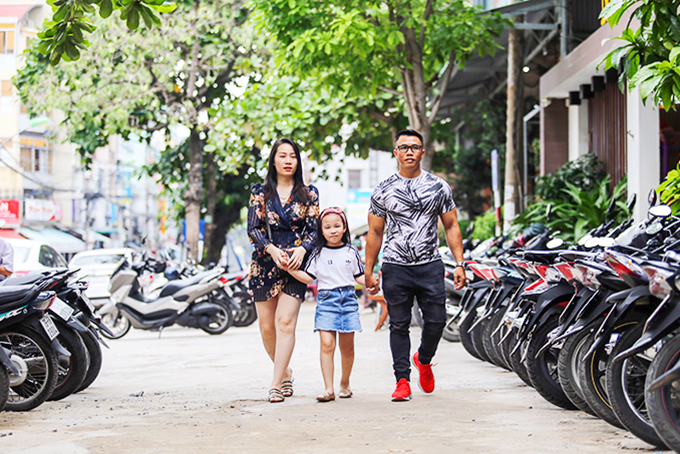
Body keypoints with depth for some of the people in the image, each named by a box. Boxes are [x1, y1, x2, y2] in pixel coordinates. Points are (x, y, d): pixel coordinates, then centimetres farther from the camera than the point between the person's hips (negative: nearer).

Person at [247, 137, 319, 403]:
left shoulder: (309, 194, 9)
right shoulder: (260, 192, 8)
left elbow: (314, 229, 6)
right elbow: (253, 229, 2)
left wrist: (301, 249, -14)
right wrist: (272, 250, -14)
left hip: (295, 265, -1)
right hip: (265, 264, 1)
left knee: (285, 322, -15)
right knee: (267, 327, 2)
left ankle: (276, 383, -14)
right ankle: (285, 373, 24)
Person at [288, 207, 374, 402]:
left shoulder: (351, 252, 8)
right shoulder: (318, 254, 6)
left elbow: (359, 276, 12)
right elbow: (308, 277, 5)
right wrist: (290, 269, -8)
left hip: (348, 298, 1)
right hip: (326, 300, -1)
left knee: (347, 346, 5)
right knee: (327, 344, -12)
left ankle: (345, 384, 23)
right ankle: (328, 389, -12)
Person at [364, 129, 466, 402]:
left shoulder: (439, 187, 7)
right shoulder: (383, 191, 6)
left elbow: (452, 227, 9)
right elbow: (374, 233, 10)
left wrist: (459, 263, 0)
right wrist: (368, 272, 6)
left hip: (430, 266, 0)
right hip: (395, 267, 0)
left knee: (436, 320, -3)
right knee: (399, 325, -1)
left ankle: (424, 359, 27)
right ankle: (402, 380, 5)